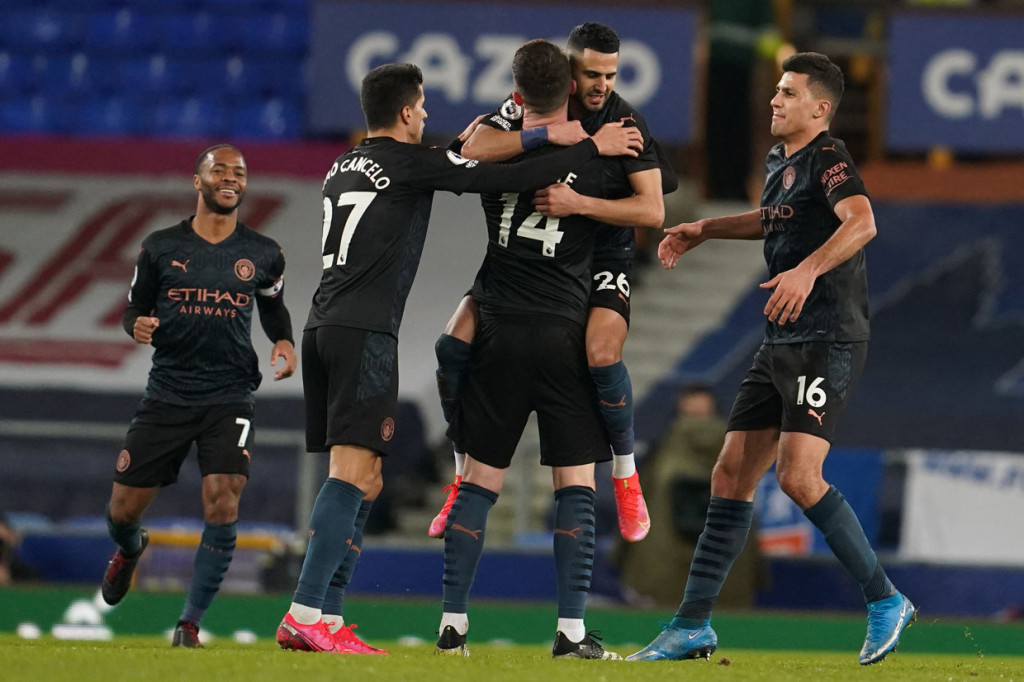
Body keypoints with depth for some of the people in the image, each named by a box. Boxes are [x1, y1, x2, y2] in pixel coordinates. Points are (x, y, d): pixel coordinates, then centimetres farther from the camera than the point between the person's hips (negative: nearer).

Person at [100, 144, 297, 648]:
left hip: (229, 399, 0)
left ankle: (190, 622, -5)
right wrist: (138, 326, -12)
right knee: (124, 508, 4)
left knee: (222, 505, -17)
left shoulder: (262, 254, 5)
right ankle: (130, 550, 44)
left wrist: (284, 342, 2)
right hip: (167, 394, 0)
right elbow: (135, 307, 12)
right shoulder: (162, 247, 2)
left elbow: (273, 306, 23)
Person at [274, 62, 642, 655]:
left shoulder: (343, 168, 20)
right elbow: (509, 179, -5)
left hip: (323, 328, 8)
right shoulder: (410, 163, -2)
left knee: (364, 483, 12)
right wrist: (591, 147, 4)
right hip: (365, 332, -8)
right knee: (353, 474, -12)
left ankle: (328, 615, 6)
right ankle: (307, 613, -21)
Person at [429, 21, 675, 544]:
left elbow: (652, 209, -19)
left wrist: (578, 203, -31)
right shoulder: (531, 104, -7)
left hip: (602, 258, -3)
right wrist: (547, 134, -32)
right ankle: (466, 476, 5)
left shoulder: (626, 122, -13)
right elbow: (472, 150, -22)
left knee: (601, 355, -30)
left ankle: (626, 477, -5)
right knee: (454, 344, -13)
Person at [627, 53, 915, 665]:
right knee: (732, 474, 6)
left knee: (798, 475, -20)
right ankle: (694, 626, 9)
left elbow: (862, 222, -31)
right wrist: (705, 230, 35)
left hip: (827, 343, -9)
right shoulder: (781, 162, 17)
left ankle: (887, 602, -9)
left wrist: (808, 269, -43)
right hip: (782, 342, 9)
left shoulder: (828, 158, -11)